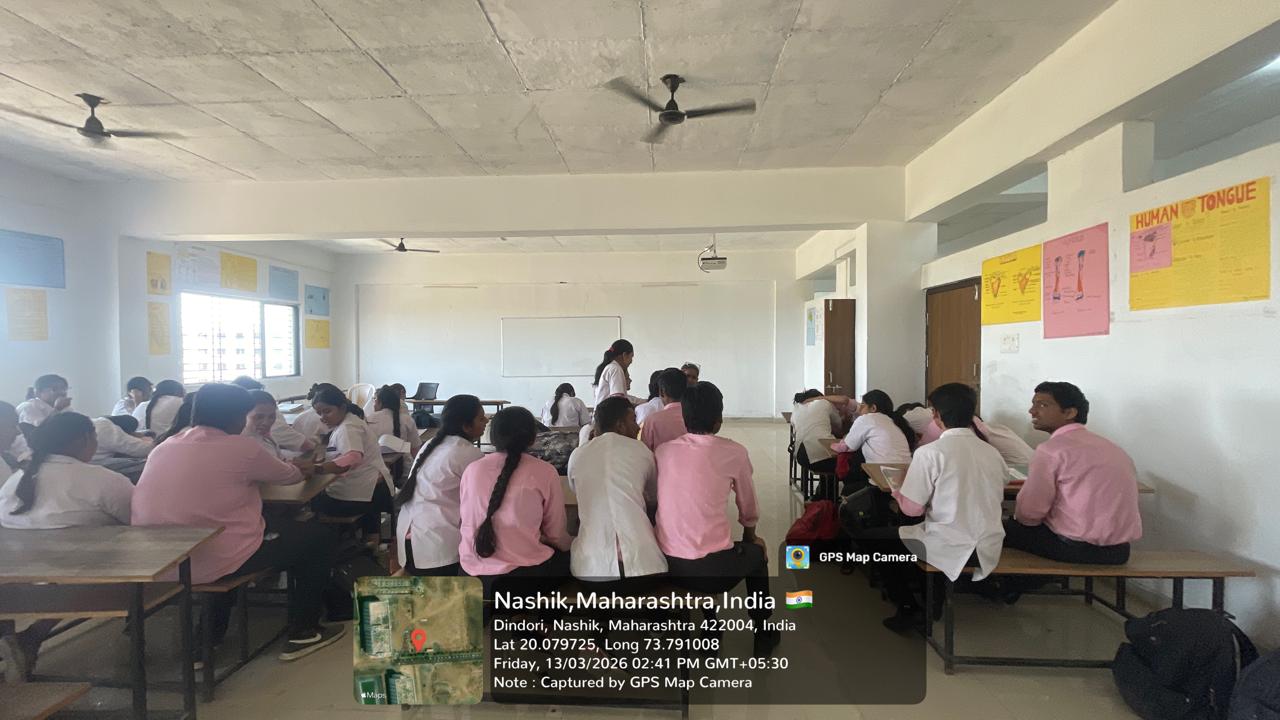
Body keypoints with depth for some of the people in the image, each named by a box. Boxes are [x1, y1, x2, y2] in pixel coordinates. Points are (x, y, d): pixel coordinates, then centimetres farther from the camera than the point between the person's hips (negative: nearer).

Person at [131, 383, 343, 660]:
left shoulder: (163, 448, 7)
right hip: (215, 562, -7)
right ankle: (303, 633, 17)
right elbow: (287, 476, 6)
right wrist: (301, 469, 28)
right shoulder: (241, 447, -11)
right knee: (320, 536, 9)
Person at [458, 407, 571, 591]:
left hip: (472, 572, 5)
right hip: (524, 574, -4)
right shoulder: (545, 472, -7)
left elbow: (469, 522, 13)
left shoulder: (472, 469, 4)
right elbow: (556, 535, -2)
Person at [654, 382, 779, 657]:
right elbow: (748, 506, 8)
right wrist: (750, 535, 31)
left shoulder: (663, 450, 3)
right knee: (756, 553, 28)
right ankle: (763, 635, 42)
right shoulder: (734, 452, -7)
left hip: (665, 564, 4)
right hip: (710, 569, -4)